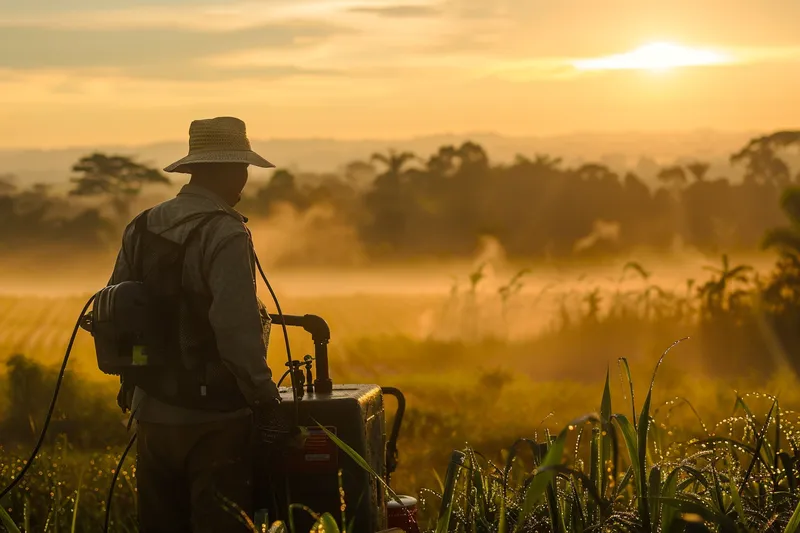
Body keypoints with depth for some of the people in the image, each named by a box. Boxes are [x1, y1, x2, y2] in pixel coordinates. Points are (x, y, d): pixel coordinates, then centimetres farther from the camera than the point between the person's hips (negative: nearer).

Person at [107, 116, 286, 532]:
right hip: (212, 419, -7)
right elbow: (237, 327, -22)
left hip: (152, 413, 7)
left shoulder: (140, 229, 7)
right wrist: (262, 393, -12)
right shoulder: (225, 235, -16)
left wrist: (131, 378, 24)